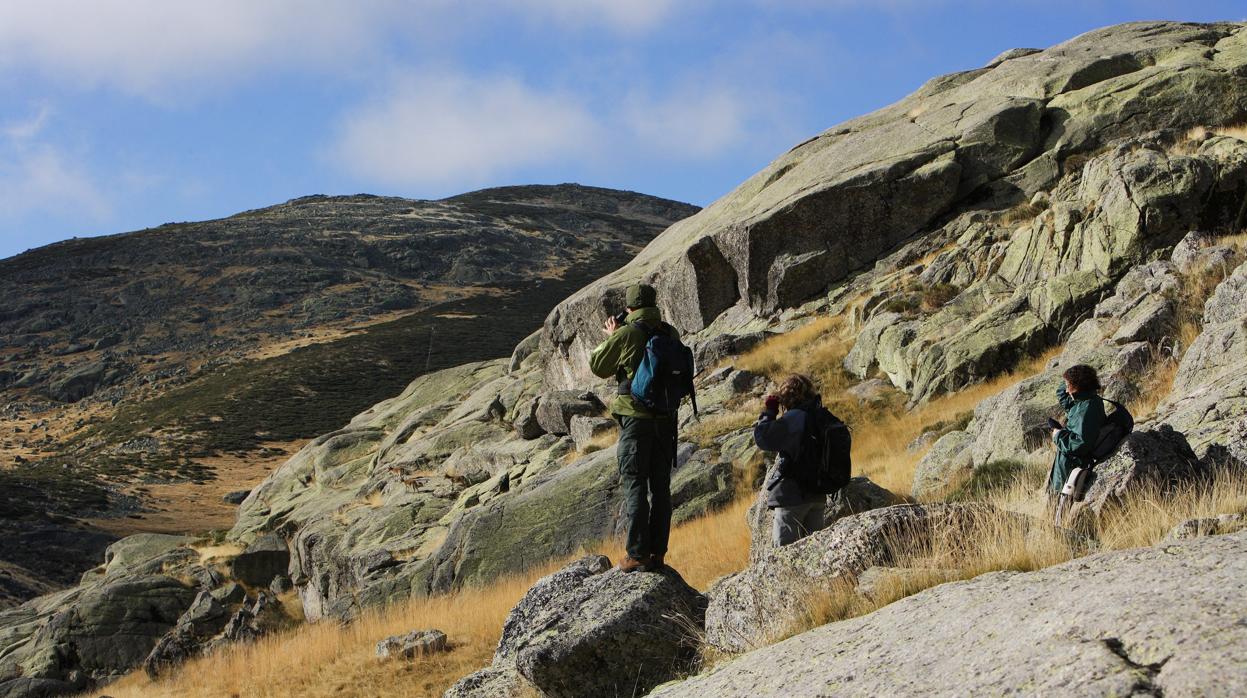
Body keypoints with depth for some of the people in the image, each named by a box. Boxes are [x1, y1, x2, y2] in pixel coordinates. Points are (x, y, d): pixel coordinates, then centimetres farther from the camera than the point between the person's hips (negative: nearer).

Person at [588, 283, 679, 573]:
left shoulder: (626, 334, -12)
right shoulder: (670, 333, 3)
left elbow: (598, 367, 1)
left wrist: (611, 337, 14)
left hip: (636, 417, -5)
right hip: (666, 418, 5)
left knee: (635, 486, -1)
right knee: (660, 486, 10)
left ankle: (638, 555, -3)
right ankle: (657, 552, 14)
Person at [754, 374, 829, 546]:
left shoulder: (793, 419, -16)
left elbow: (763, 439, -18)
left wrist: (768, 412, -5)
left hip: (792, 496, -8)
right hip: (818, 496, 8)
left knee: (785, 547, -5)